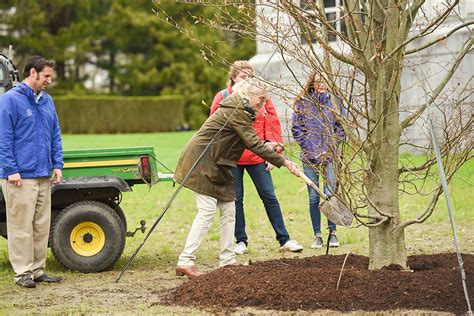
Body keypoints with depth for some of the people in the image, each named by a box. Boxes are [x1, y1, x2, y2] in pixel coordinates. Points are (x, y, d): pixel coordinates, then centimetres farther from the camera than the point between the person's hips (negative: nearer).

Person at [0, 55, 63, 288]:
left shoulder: (47, 101, 15)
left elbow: (55, 136, 19)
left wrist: (57, 165, 10)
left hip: (44, 176, 7)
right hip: (20, 177, -7)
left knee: (42, 226, 9)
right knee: (21, 226, -4)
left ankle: (38, 270, 17)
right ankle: (22, 272, 3)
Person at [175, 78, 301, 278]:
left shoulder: (240, 109, 13)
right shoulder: (237, 111, -18)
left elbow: (248, 141, 22)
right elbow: (254, 145, -22)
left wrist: (266, 146, 7)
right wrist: (284, 162, -20)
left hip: (215, 166, 10)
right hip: (201, 162, -10)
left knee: (228, 209, 7)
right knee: (207, 210, -13)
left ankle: (227, 260, 11)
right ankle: (185, 262, -13)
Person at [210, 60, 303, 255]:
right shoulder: (222, 98, -1)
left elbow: (273, 125, 5)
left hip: (257, 157, 1)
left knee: (269, 197, 2)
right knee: (235, 199, 6)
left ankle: (284, 240, 8)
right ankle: (241, 241, 17)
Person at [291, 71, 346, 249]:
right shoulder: (303, 102, 4)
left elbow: (342, 126, 6)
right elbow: (296, 128, 3)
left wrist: (331, 146, -4)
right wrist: (310, 148, -6)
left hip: (330, 156, 0)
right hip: (310, 156, 0)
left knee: (330, 194, -8)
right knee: (313, 198, 2)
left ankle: (332, 232, 7)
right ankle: (317, 235, 11)